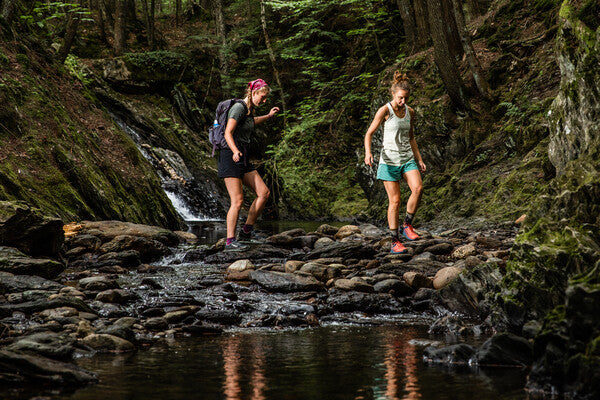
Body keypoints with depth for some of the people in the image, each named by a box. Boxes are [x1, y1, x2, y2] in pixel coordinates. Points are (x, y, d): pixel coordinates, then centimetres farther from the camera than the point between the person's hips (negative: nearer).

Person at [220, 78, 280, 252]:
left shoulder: (249, 109, 15)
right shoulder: (239, 107, -12)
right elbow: (228, 133, -22)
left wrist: (268, 116, 41)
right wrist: (235, 151, -37)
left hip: (243, 159, 9)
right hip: (231, 156, -9)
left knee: (264, 192, 0)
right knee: (237, 200, -13)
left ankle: (247, 231, 6)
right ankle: (230, 241, -10)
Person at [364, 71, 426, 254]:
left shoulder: (410, 112, 8)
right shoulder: (385, 111, -8)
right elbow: (369, 134, -7)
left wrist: (419, 160, 16)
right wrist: (368, 152, -25)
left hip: (407, 159, 4)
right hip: (389, 160, -4)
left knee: (418, 188, -21)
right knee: (395, 200, -6)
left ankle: (407, 225, -3)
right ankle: (395, 242, 2)